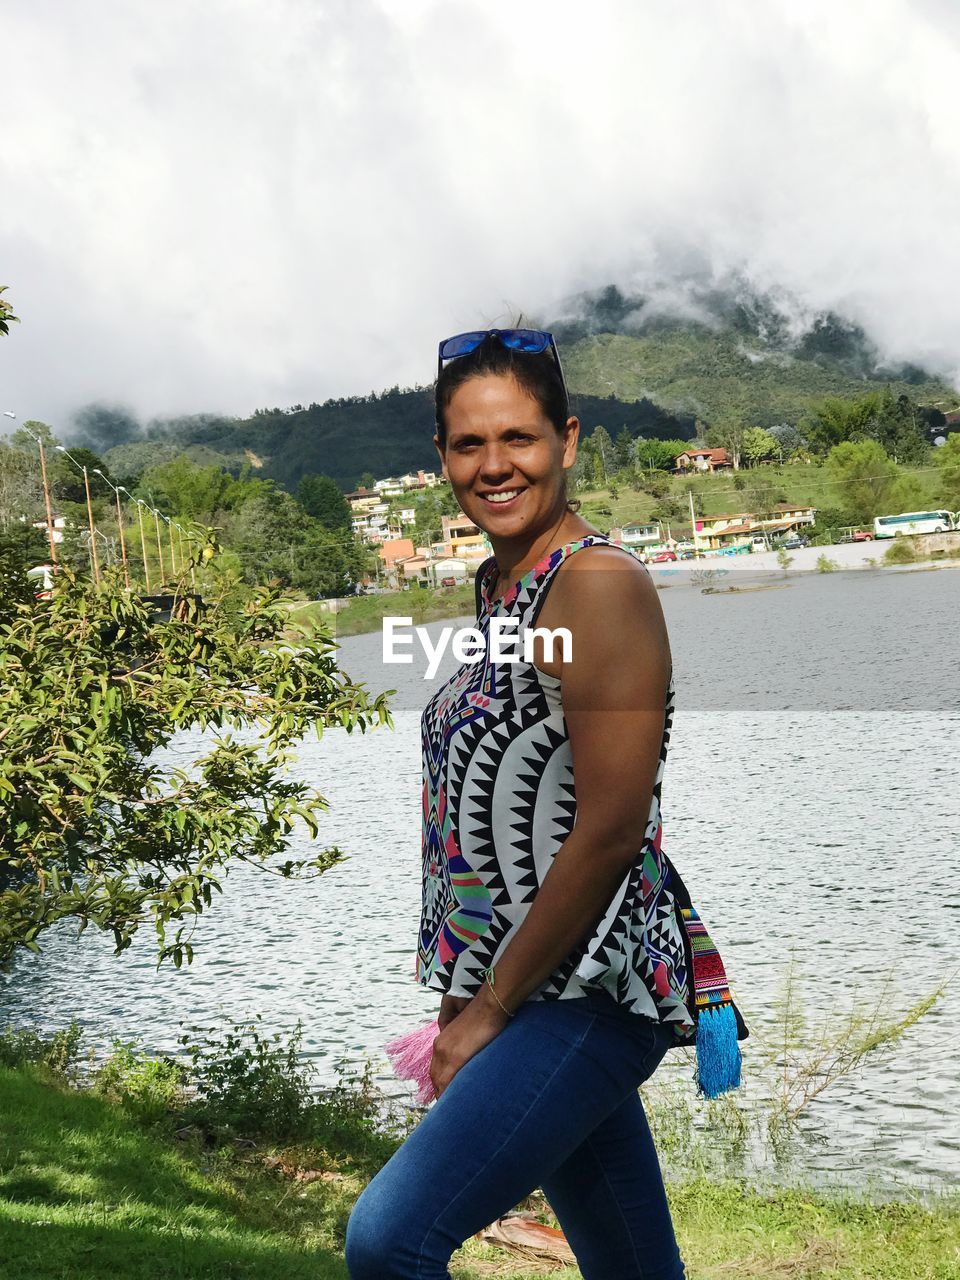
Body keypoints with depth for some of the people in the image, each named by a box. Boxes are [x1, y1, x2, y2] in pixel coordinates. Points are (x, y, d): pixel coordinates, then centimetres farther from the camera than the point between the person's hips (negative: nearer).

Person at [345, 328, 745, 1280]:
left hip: (586, 995, -9)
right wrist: (463, 994, 12)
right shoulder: (496, 586, 13)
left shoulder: (600, 584, -14)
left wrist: (490, 1011, -13)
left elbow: (610, 829, -19)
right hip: (525, 986, 9)